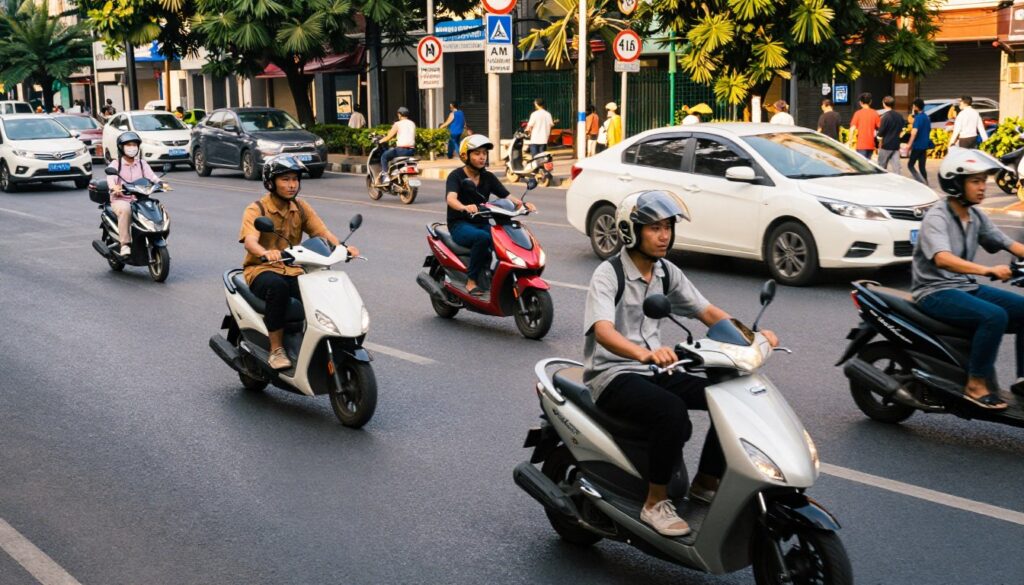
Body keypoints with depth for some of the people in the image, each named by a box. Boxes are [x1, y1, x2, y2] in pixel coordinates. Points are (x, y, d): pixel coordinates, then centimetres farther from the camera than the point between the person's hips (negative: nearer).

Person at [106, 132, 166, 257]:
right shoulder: (115, 164, 6)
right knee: (125, 210, -37)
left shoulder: (142, 164, 17)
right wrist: (114, 187, -38)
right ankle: (125, 244, -35)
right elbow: (111, 178, -14)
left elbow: (151, 176, -1)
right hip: (120, 200, -3)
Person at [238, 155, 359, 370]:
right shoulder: (256, 209, -7)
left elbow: (323, 232, -3)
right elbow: (249, 241, -25)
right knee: (278, 287, -38)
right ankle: (276, 350, -28)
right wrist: (266, 253, -49)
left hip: (293, 271, 4)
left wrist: (342, 247, -26)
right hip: (261, 269, -4)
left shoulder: (301, 208, 10)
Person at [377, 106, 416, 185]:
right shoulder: (413, 124, 15)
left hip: (401, 149, -7)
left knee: (384, 156, 8)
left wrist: (380, 141, 14)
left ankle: (385, 176, -5)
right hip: (412, 150, 7)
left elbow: (389, 137, -3)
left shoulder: (398, 124, -3)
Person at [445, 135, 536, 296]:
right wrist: (464, 208, -47)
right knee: (483, 237, -37)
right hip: (460, 225, -5)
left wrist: (523, 204, -18)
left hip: (482, 223, 5)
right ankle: (471, 281, -26)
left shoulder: (488, 177, 13)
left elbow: (506, 196, 4)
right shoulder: (456, 176, -4)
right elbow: (451, 198, -24)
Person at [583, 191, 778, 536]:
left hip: (654, 371, 7)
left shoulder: (667, 273, 8)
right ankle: (656, 503, -18)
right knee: (672, 411, -34)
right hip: (612, 375, -7)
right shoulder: (608, 274, -15)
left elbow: (707, 312, 8)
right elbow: (602, 330, -31)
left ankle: (706, 482, 7)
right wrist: (643, 353, -52)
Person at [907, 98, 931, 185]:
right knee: (922, 166, 12)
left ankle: (922, 182, -14)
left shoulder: (918, 118, -15)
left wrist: (909, 144, -24)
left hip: (917, 146, -8)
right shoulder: (927, 117, 13)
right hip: (925, 145, 8)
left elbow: (914, 132, -26)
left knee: (910, 165, -1)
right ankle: (925, 184, 10)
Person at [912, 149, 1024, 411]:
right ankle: (977, 384, -19)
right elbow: (942, 258, -32)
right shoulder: (936, 217, -15)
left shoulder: (977, 217, 10)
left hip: (967, 287, 9)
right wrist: (986, 270, -43)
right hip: (935, 292, -8)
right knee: (994, 316, -30)